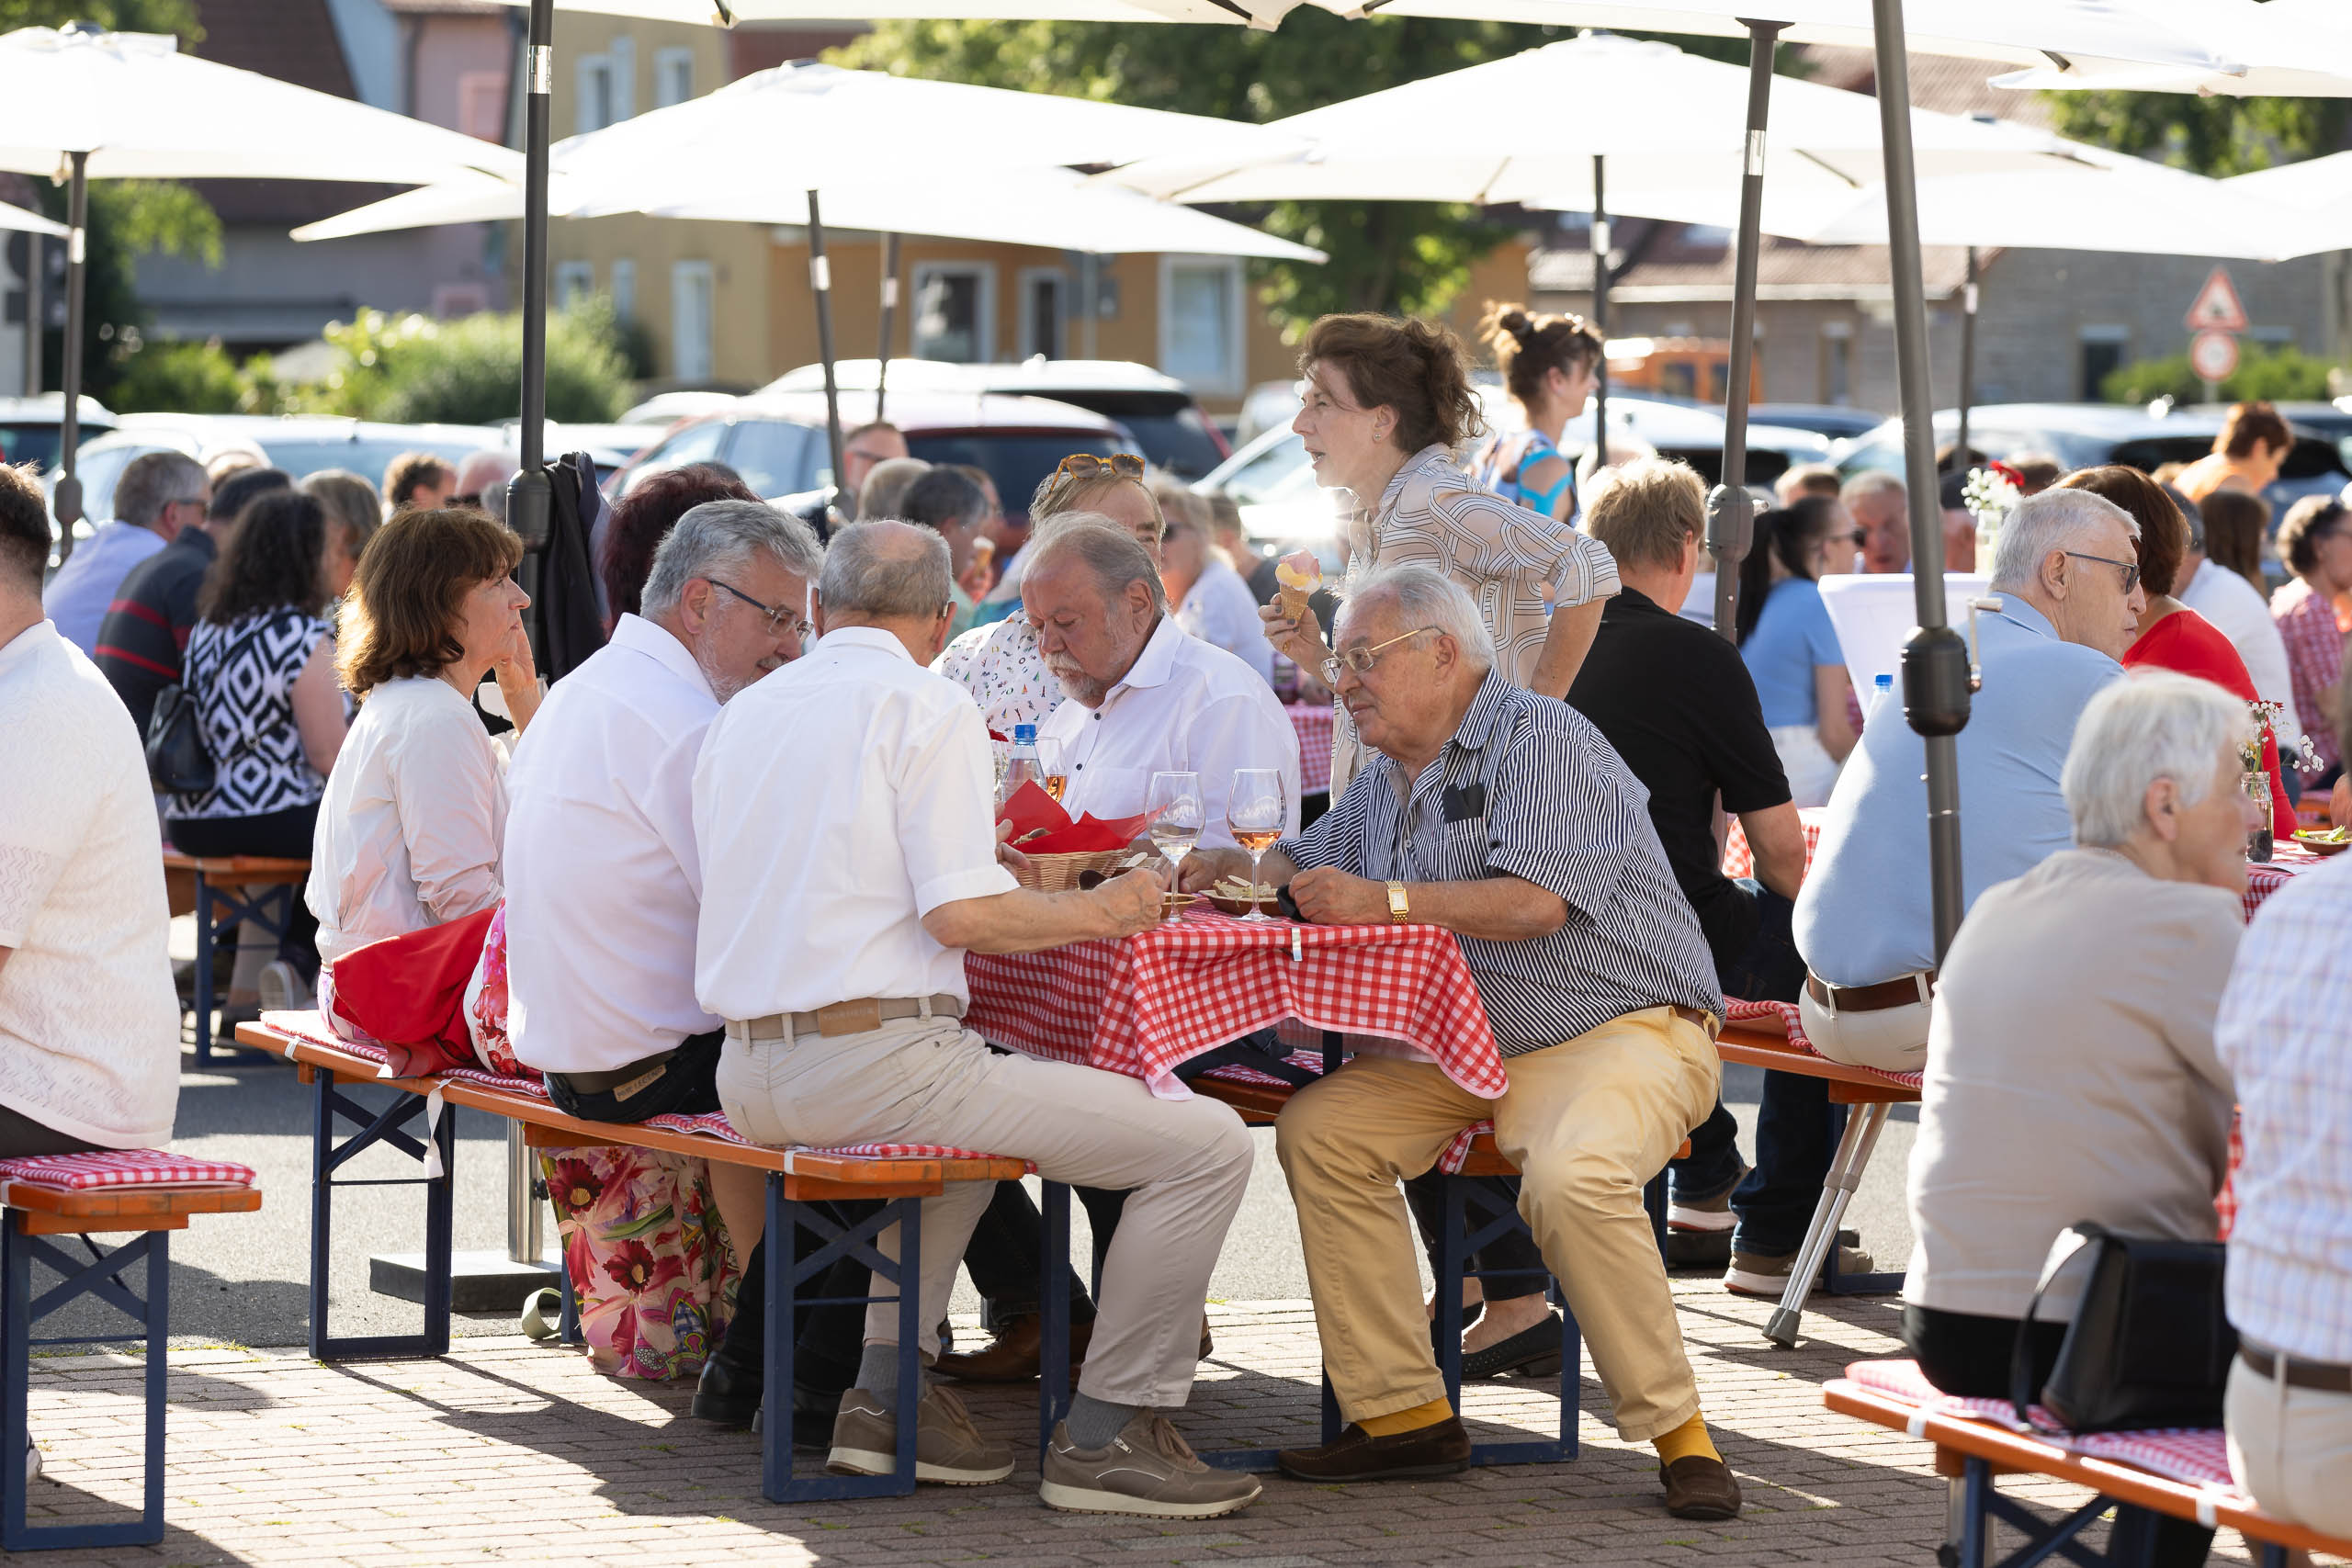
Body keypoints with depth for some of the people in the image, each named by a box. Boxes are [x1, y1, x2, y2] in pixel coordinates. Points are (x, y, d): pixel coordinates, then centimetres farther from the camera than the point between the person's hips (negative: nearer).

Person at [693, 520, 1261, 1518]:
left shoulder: (743, 714, 15)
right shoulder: (925, 705, -6)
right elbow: (961, 915, -15)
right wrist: (1101, 912, 1)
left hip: (749, 1077, 8)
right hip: (872, 1057, -8)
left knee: (969, 1096, 39)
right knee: (1208, 1143, -4)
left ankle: (888, 1394, 25)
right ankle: (1107, 1434, -1)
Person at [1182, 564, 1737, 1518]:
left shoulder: (1542, 739, -10)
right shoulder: (1388, 779, 17)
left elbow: (1534, 902, -24)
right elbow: (1306, 867, 34)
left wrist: (1386, 901, -20)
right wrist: (1217, 869, 14)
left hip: (1624, 1029, -8)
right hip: (1465, 1049, 8)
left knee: (1569, 1174, -37)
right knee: (1318, 1131, -11)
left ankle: (1676, 1431, -21)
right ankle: (1404, 1414, -9)